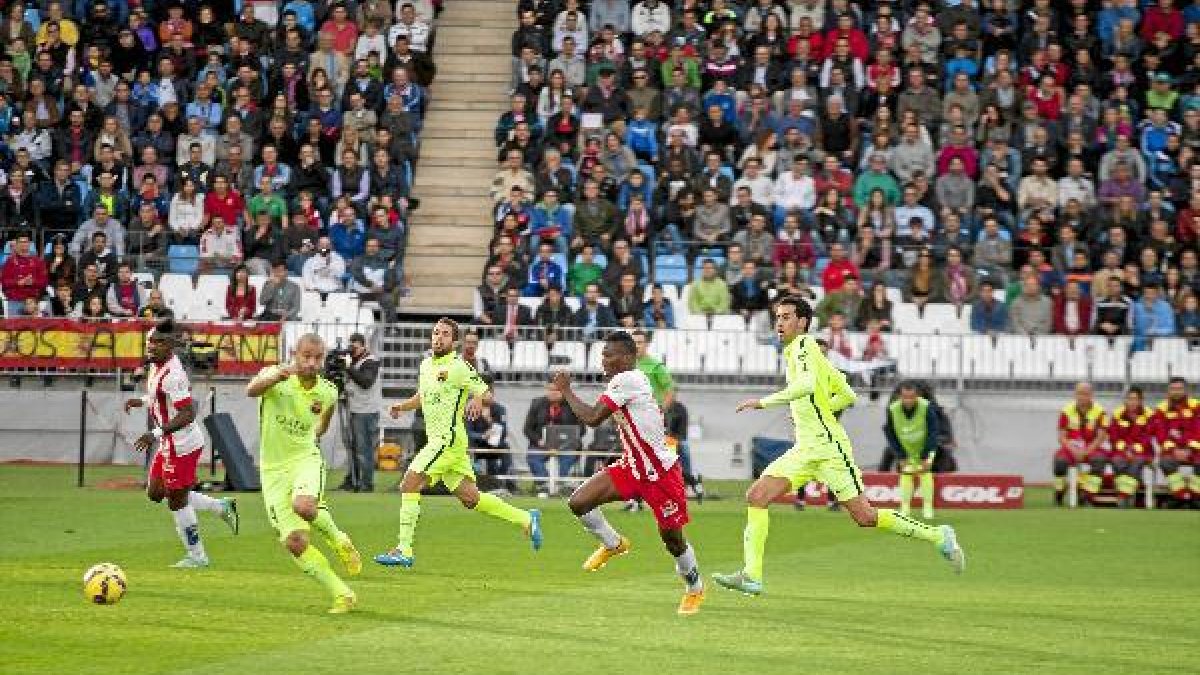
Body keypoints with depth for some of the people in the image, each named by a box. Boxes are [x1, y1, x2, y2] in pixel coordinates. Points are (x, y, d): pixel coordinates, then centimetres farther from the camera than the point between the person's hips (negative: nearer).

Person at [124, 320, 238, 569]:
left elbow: (187, 414, -29)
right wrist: (141, 402, 14)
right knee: (155, 492, 18)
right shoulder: (157, 366, 5)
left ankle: (196, 555, 18)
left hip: (181, 444, -10)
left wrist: (156, 434, -32)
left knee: (177, 499, 2)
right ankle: (221, 507, 24)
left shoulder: (172, 375, -25)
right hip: (169, 444, 10)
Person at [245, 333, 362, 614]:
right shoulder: (275, 376, -13)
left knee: (304, 506, -35)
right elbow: (251, 390, -39)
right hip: (273, 468, 0)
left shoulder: (328, 393, -2)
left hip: (306, 459, 0)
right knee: (295, 542, -8)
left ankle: (339, 540, -3)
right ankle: (342, 595, 6)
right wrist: (278, 376, -55)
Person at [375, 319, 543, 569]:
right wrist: (403, 406, 10)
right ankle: (526, 519, 23)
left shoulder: (459, 367, -10)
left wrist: (477, 400, -31)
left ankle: (404, 550, -12)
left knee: (409, 484, -14)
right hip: (436, 439, 9)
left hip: (449, 438, -9)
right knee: (470, 497, 11)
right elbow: (422, 397, 29)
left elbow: (487, 395, -8)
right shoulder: (426, 365, 15)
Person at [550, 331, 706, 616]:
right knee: (578, 502, -6)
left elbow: (592, 418, -23)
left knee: (671, 537, 3)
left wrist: (565, 390, -12)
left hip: (661, 472, -9)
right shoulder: (632, 380, 5)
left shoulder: (627, 380, -22)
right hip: (632, 468, 9)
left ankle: (695, 588, 28)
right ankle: (613, 544, 20)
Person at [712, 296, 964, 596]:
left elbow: (806, 385, -30)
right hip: (804, 450, 9)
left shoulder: (804, 345, -9)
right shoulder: (797, 351, 17)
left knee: (865, 517, -6)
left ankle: (938, 536, 10)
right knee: (757, 495, -6)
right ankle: (751, 576, -10)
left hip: (828, 447, -9)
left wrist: (764, 402, -29)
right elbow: (847, 395, 22)